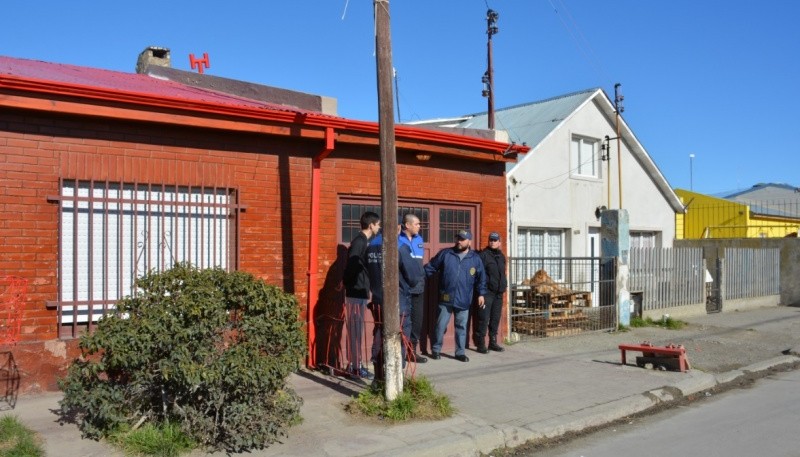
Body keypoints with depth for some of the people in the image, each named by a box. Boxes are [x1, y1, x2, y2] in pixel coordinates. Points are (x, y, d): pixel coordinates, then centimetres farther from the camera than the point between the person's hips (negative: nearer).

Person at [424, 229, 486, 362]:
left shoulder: (475, 259, 4)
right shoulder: (445, 253, 0)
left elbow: (481, 278, 10)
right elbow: (430, 268, 4)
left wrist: (481, 294, 7)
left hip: (464, 300, 1)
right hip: (445, 299, -1)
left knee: (462, 327, 9)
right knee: (440, 326, 4)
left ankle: (460, 352, 20)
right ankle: (435, 350, 18)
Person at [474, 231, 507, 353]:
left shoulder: (501, 256, 16)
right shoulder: (483, 255, -7)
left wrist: (504, 285, 14)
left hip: (498, 293, 7)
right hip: (487, 292, -7)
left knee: (495, 319, 12)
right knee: (484, 318, -6)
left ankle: (493, 342, 22)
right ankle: (480, 343, 1)